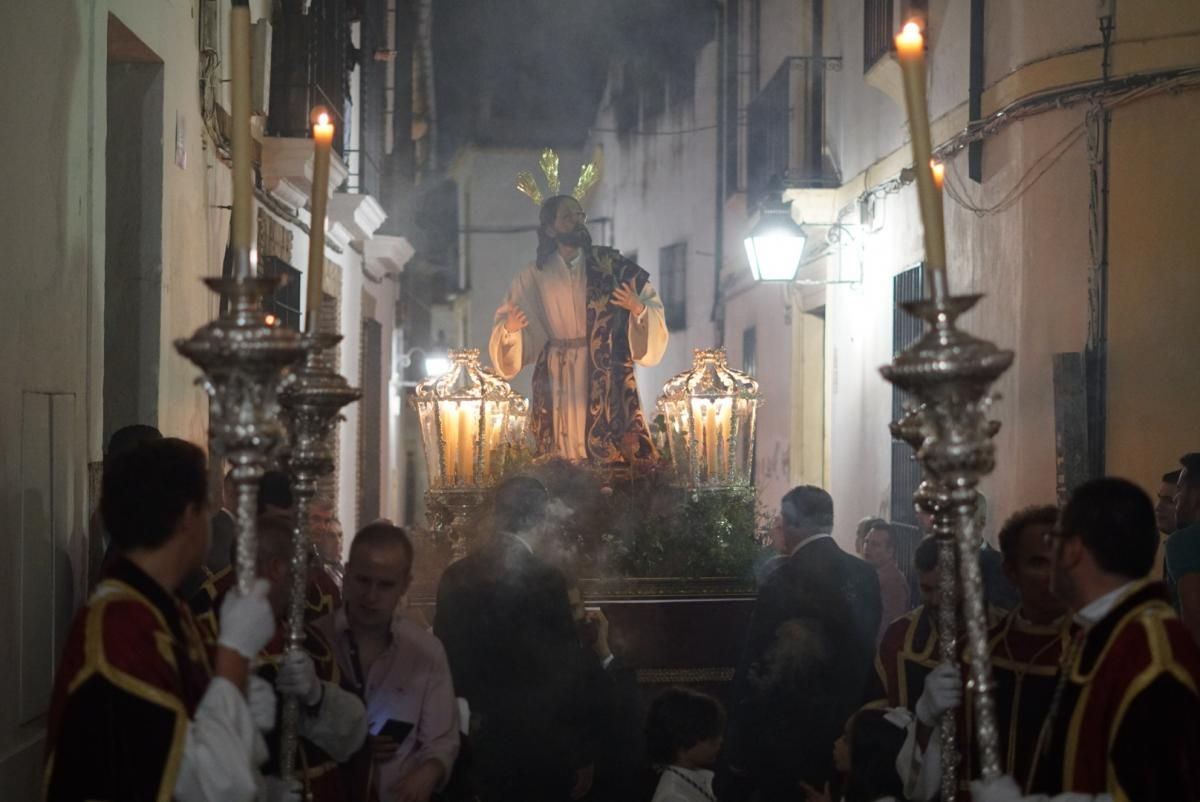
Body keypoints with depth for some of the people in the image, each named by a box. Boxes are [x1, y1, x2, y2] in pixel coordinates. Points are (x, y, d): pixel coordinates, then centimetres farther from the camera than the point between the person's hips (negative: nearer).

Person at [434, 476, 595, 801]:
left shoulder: (455, 575, 2)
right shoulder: (545, 579, -15)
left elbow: (446, 655, 9)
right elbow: (565, 673, -14)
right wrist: (581, 753, -6)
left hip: (478, 738, 6)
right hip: (536, 742, -6)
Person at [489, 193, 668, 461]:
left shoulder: (610, 264, 2)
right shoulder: (534, 277, 6)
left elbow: (653, 308, -1)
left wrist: (639, 309, -22)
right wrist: (509, 328, -14)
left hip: (606, 378, -1)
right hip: (558, 381, 1)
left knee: (614, 456, -8)